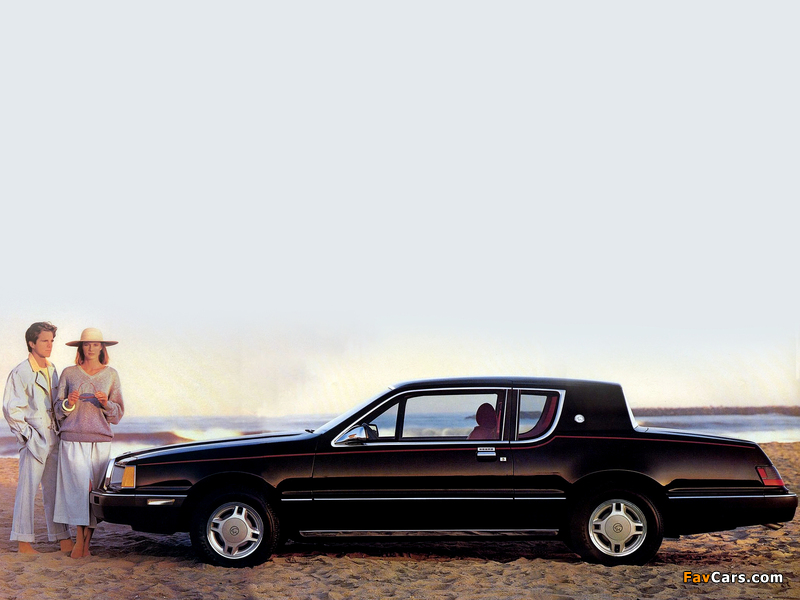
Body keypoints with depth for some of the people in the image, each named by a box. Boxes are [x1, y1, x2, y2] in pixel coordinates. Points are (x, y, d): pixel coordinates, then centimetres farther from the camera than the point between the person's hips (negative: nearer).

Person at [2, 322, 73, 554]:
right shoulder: (21, 373, -9)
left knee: (55, 490, 10)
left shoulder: (52, 370, 14)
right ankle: (24, 542, 3)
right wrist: (28, 435, -11)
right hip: (34, 441, -7)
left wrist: (58, 432, 14)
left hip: (53, 440, 7)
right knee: (27, 490, -3)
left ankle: (63, 539, 13)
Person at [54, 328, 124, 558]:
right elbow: (58, 410, 11)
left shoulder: (111, 375, 10)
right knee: (80, 486, -15)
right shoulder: (69, 373, 8)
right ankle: (79, 539, -10)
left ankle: (87, 541, 7)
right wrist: (69, 403, -10)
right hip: (73, 438, -1)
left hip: (101, 438, 1)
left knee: (95, 489, -2)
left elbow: (118, 413, 11)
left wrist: (106, 403, -10)